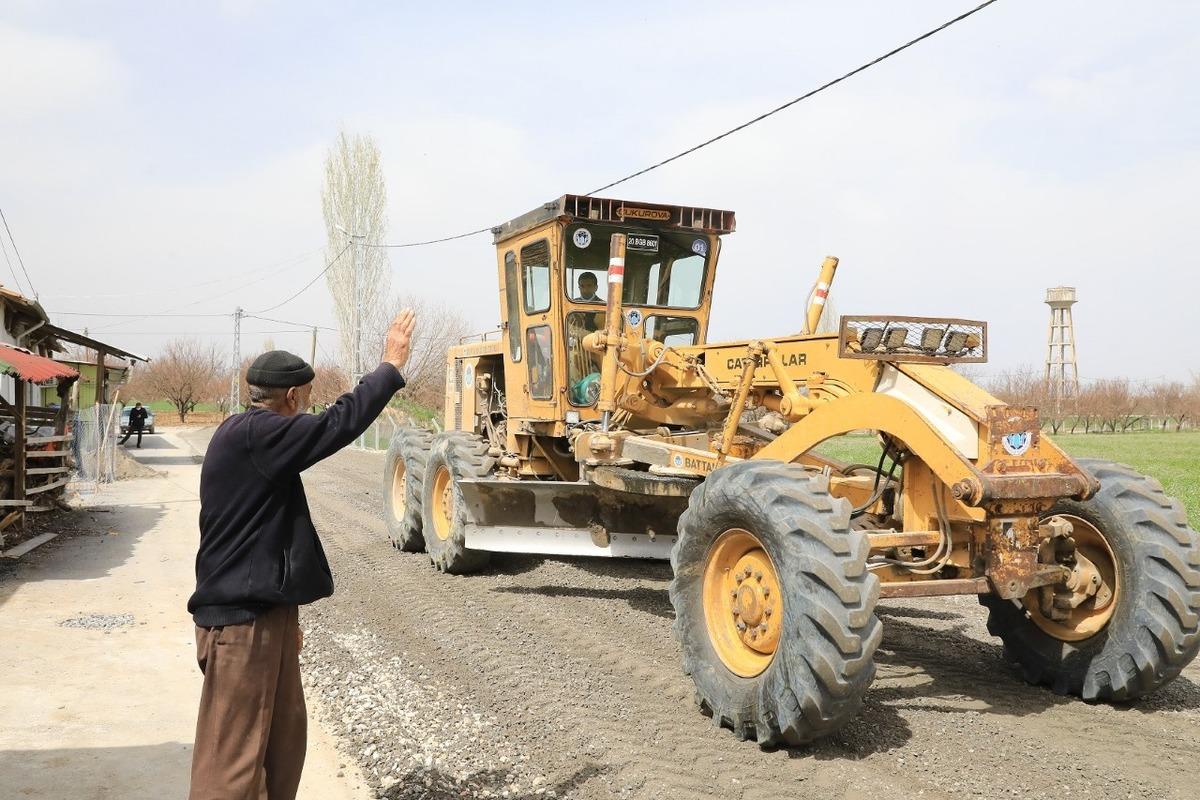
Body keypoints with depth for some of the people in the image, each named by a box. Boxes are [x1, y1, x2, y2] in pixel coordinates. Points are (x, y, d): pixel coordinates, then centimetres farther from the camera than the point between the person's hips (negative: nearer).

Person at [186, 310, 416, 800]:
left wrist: (284, 614, 25)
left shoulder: (252, 438, 16)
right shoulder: (252, 435, -17)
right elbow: (337, 425, -23)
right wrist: (391, 366, -12)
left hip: (265, 611, 10)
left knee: (284, 741, 19)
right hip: (242, 621, -10)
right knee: (232, 760, -4)